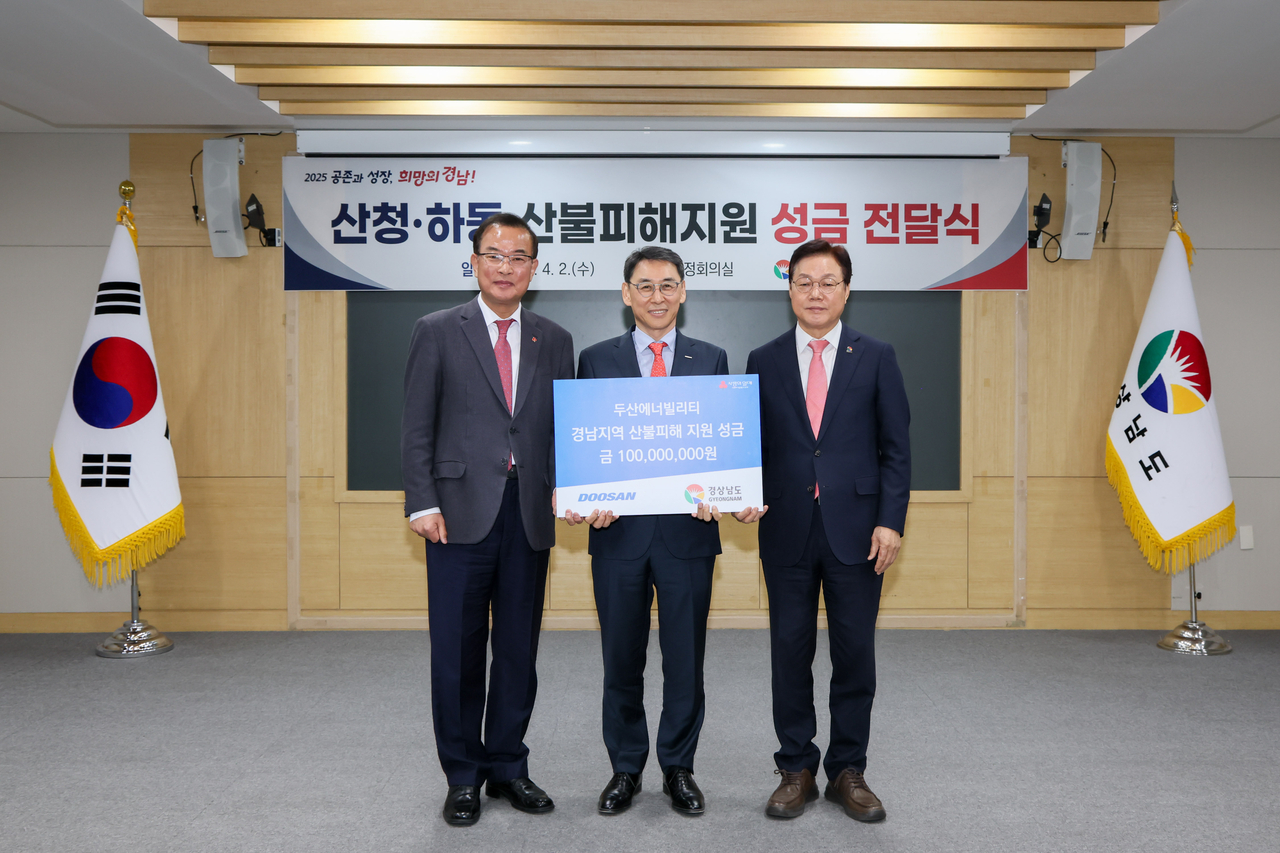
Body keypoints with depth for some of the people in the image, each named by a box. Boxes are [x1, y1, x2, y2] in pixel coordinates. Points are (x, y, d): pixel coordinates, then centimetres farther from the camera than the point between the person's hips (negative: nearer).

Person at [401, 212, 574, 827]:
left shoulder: (554, 342, 11)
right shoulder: (437, 332, 3)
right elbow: (416, 426, 0)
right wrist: (422, 502, -8)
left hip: (529, 513, 3)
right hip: (461, 512, -2)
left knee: (519, 648, 11)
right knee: (456, 650, 5)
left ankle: (507, 766, 27)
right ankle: (463, 776, 21)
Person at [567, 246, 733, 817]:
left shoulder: (712, 359, 7)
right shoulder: (596, 360, 6)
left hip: (689, 529, 0)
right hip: (618, 530, 0)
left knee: (685, 657, 8)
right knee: (621, 659, 10)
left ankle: (678, 769, 26)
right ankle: (625, 770, 27)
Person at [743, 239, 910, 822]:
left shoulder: (876, 358, 4)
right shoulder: (763, 361, 7)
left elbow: (895, 446, 2)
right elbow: (753, 443, 9)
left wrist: (890, 520, -6)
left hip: (856, 529, -1)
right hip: (787, 529, 1)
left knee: (855, 653, 6)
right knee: (790, 652, 8)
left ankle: (848, 771, 22)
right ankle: (796, 770, 22)